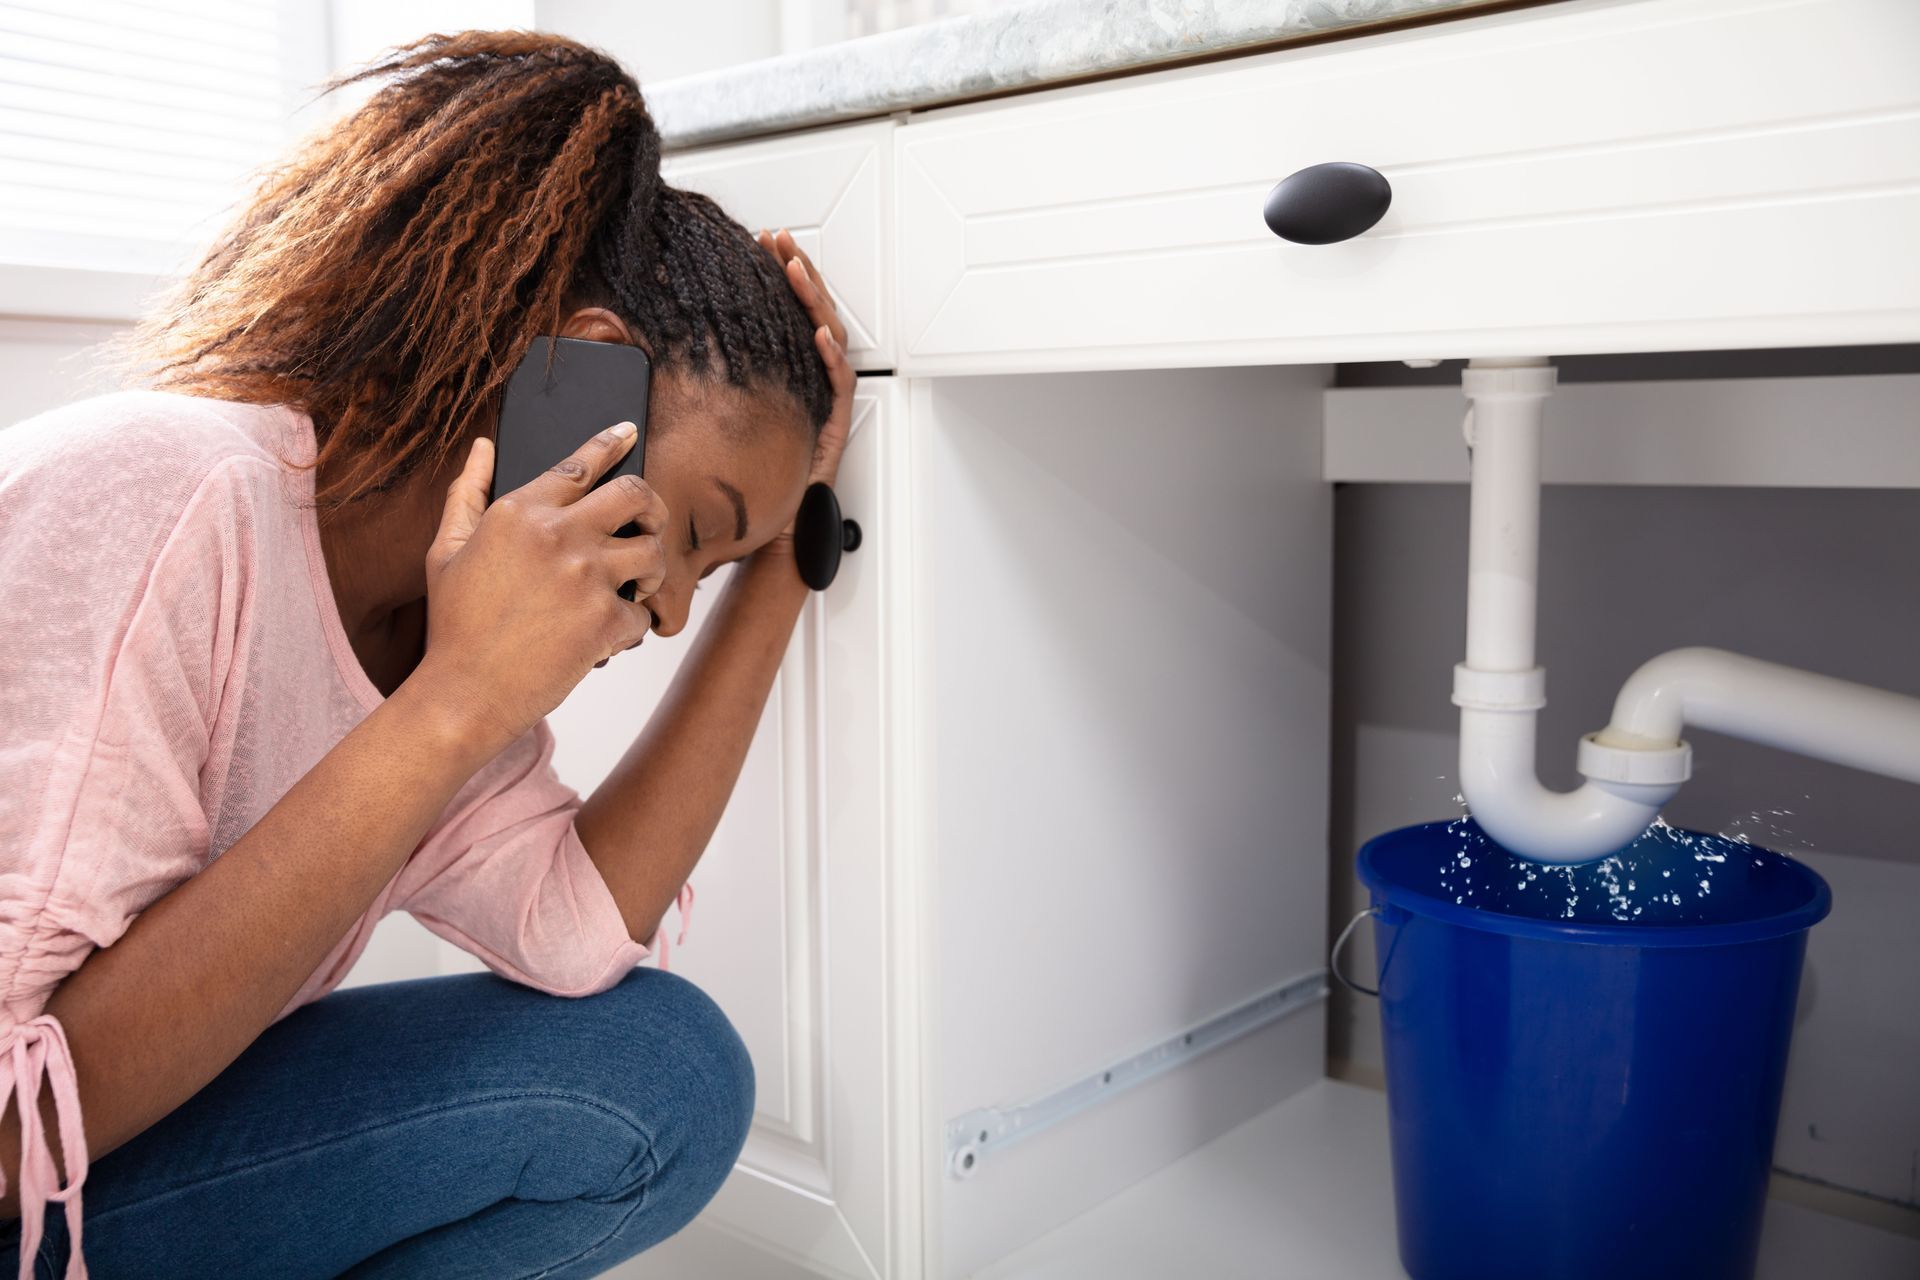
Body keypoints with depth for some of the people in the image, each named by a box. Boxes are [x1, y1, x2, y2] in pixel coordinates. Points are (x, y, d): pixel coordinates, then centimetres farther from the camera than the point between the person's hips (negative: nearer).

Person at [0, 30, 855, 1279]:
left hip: (116, 1142, 8)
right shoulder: (163, 497, -24)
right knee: (644, 1081, -16)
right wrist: (455, 708, -30)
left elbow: (581, 928, -12)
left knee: (665, 1075, -5)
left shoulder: (426, 635, 1)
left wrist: (778, 561, -8)